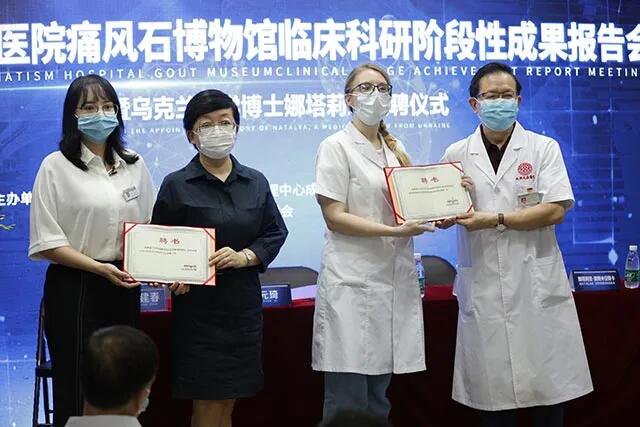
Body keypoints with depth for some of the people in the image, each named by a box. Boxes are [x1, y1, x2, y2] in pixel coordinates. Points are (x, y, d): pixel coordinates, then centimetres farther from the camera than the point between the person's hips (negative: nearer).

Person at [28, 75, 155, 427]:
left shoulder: (134, 166, 10)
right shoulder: (56, 167, -4)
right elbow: (46, 242, -8)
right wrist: (99, 267, -18)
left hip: (123, 289, 4)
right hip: (74, 289, -4)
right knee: (76, 390, -1)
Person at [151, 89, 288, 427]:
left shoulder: (255, 182, 7)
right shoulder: (177, 185, -3)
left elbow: (275, 232, 7)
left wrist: (244, 257, -11)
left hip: (244, 306, 4)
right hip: (198, 304, -3)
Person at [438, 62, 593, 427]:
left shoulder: (544, 148, 4)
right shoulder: (457, 155, 8)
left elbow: (555, 210, -8)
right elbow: (443, 217, 8)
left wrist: (495, 220, -14)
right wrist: (449, 213, -15)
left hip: (537, 284, -1)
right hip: (484, 288, 1)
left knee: (547, 384, 2)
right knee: (492, 393, 5)